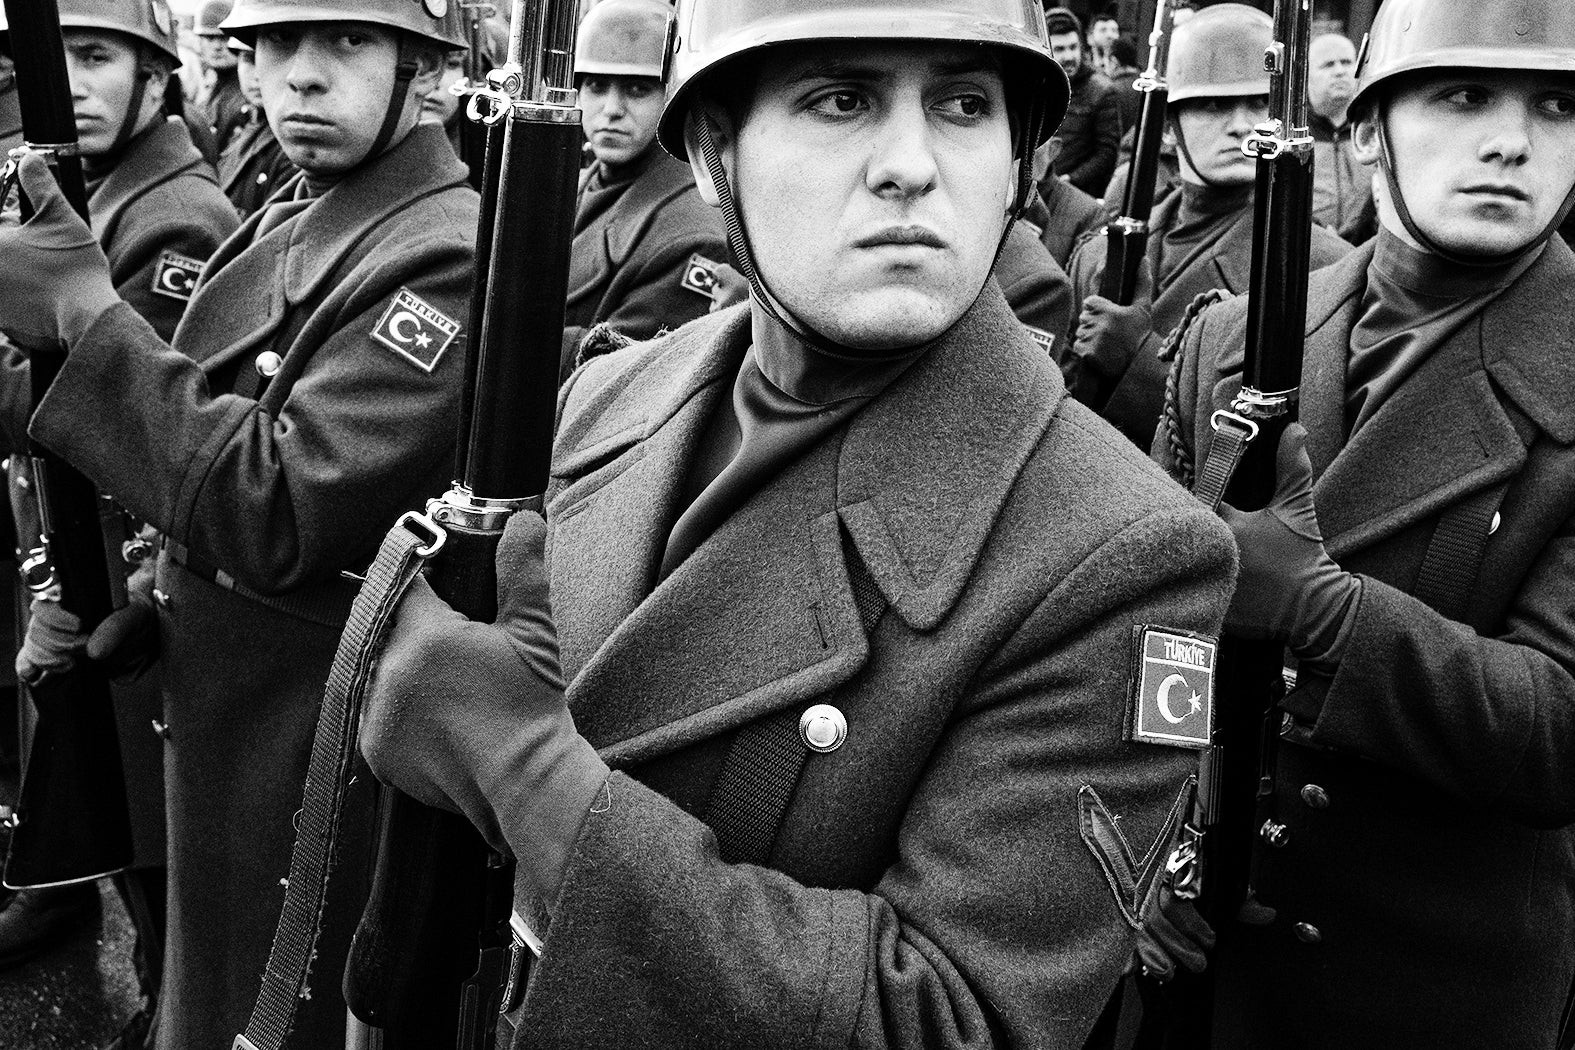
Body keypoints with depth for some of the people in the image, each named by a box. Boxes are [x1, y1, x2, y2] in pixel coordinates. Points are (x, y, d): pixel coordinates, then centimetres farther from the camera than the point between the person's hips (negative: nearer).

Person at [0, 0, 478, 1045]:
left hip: (311, 753, -8)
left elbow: (276, 515, -28)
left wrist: (86, 312, -24)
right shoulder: (285, 222, 6)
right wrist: (156, 594, 5)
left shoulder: (448, 260, -22)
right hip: (216, 711, 8)